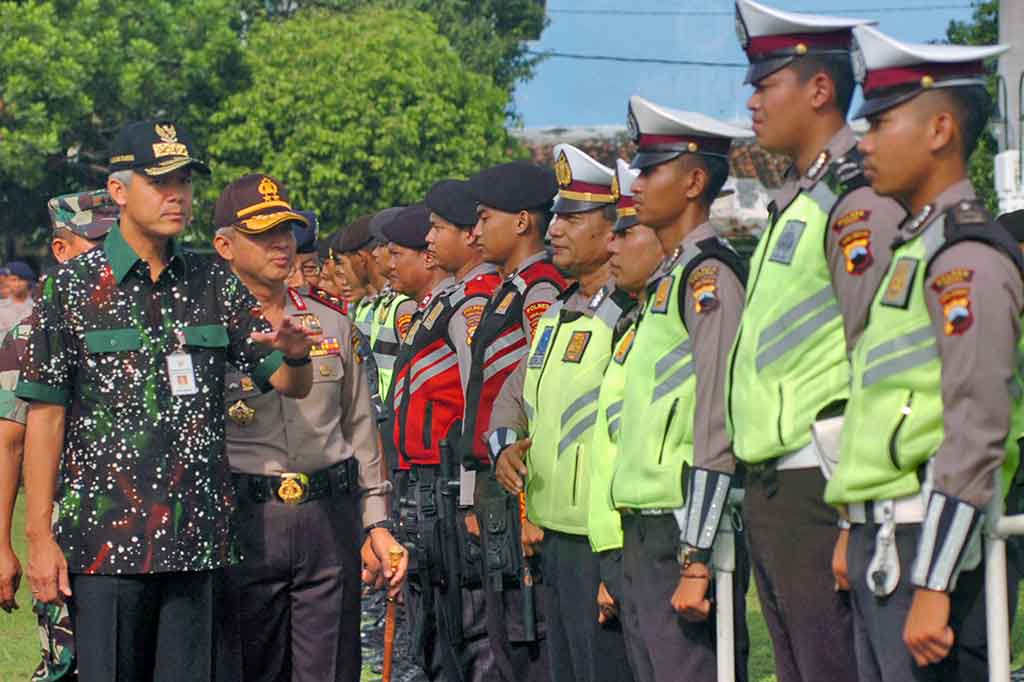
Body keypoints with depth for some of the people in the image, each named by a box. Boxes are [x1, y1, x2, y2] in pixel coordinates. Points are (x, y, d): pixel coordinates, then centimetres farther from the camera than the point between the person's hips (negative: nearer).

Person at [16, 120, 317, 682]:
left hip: (198, 538, 3)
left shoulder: (216, 284, 9)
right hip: (105, 540, -3)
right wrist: (40, 537, -8)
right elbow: (45, 416, -3)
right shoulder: (72, 288, -1)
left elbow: (291, 385, 8)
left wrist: (297, 355, -17)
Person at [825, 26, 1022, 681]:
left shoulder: (968, 257, -13)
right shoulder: (914, 246, 18)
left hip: (927, 545, -9)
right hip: (884, 539, 9)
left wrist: (932, 589, -22)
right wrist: (858, 535, 20)